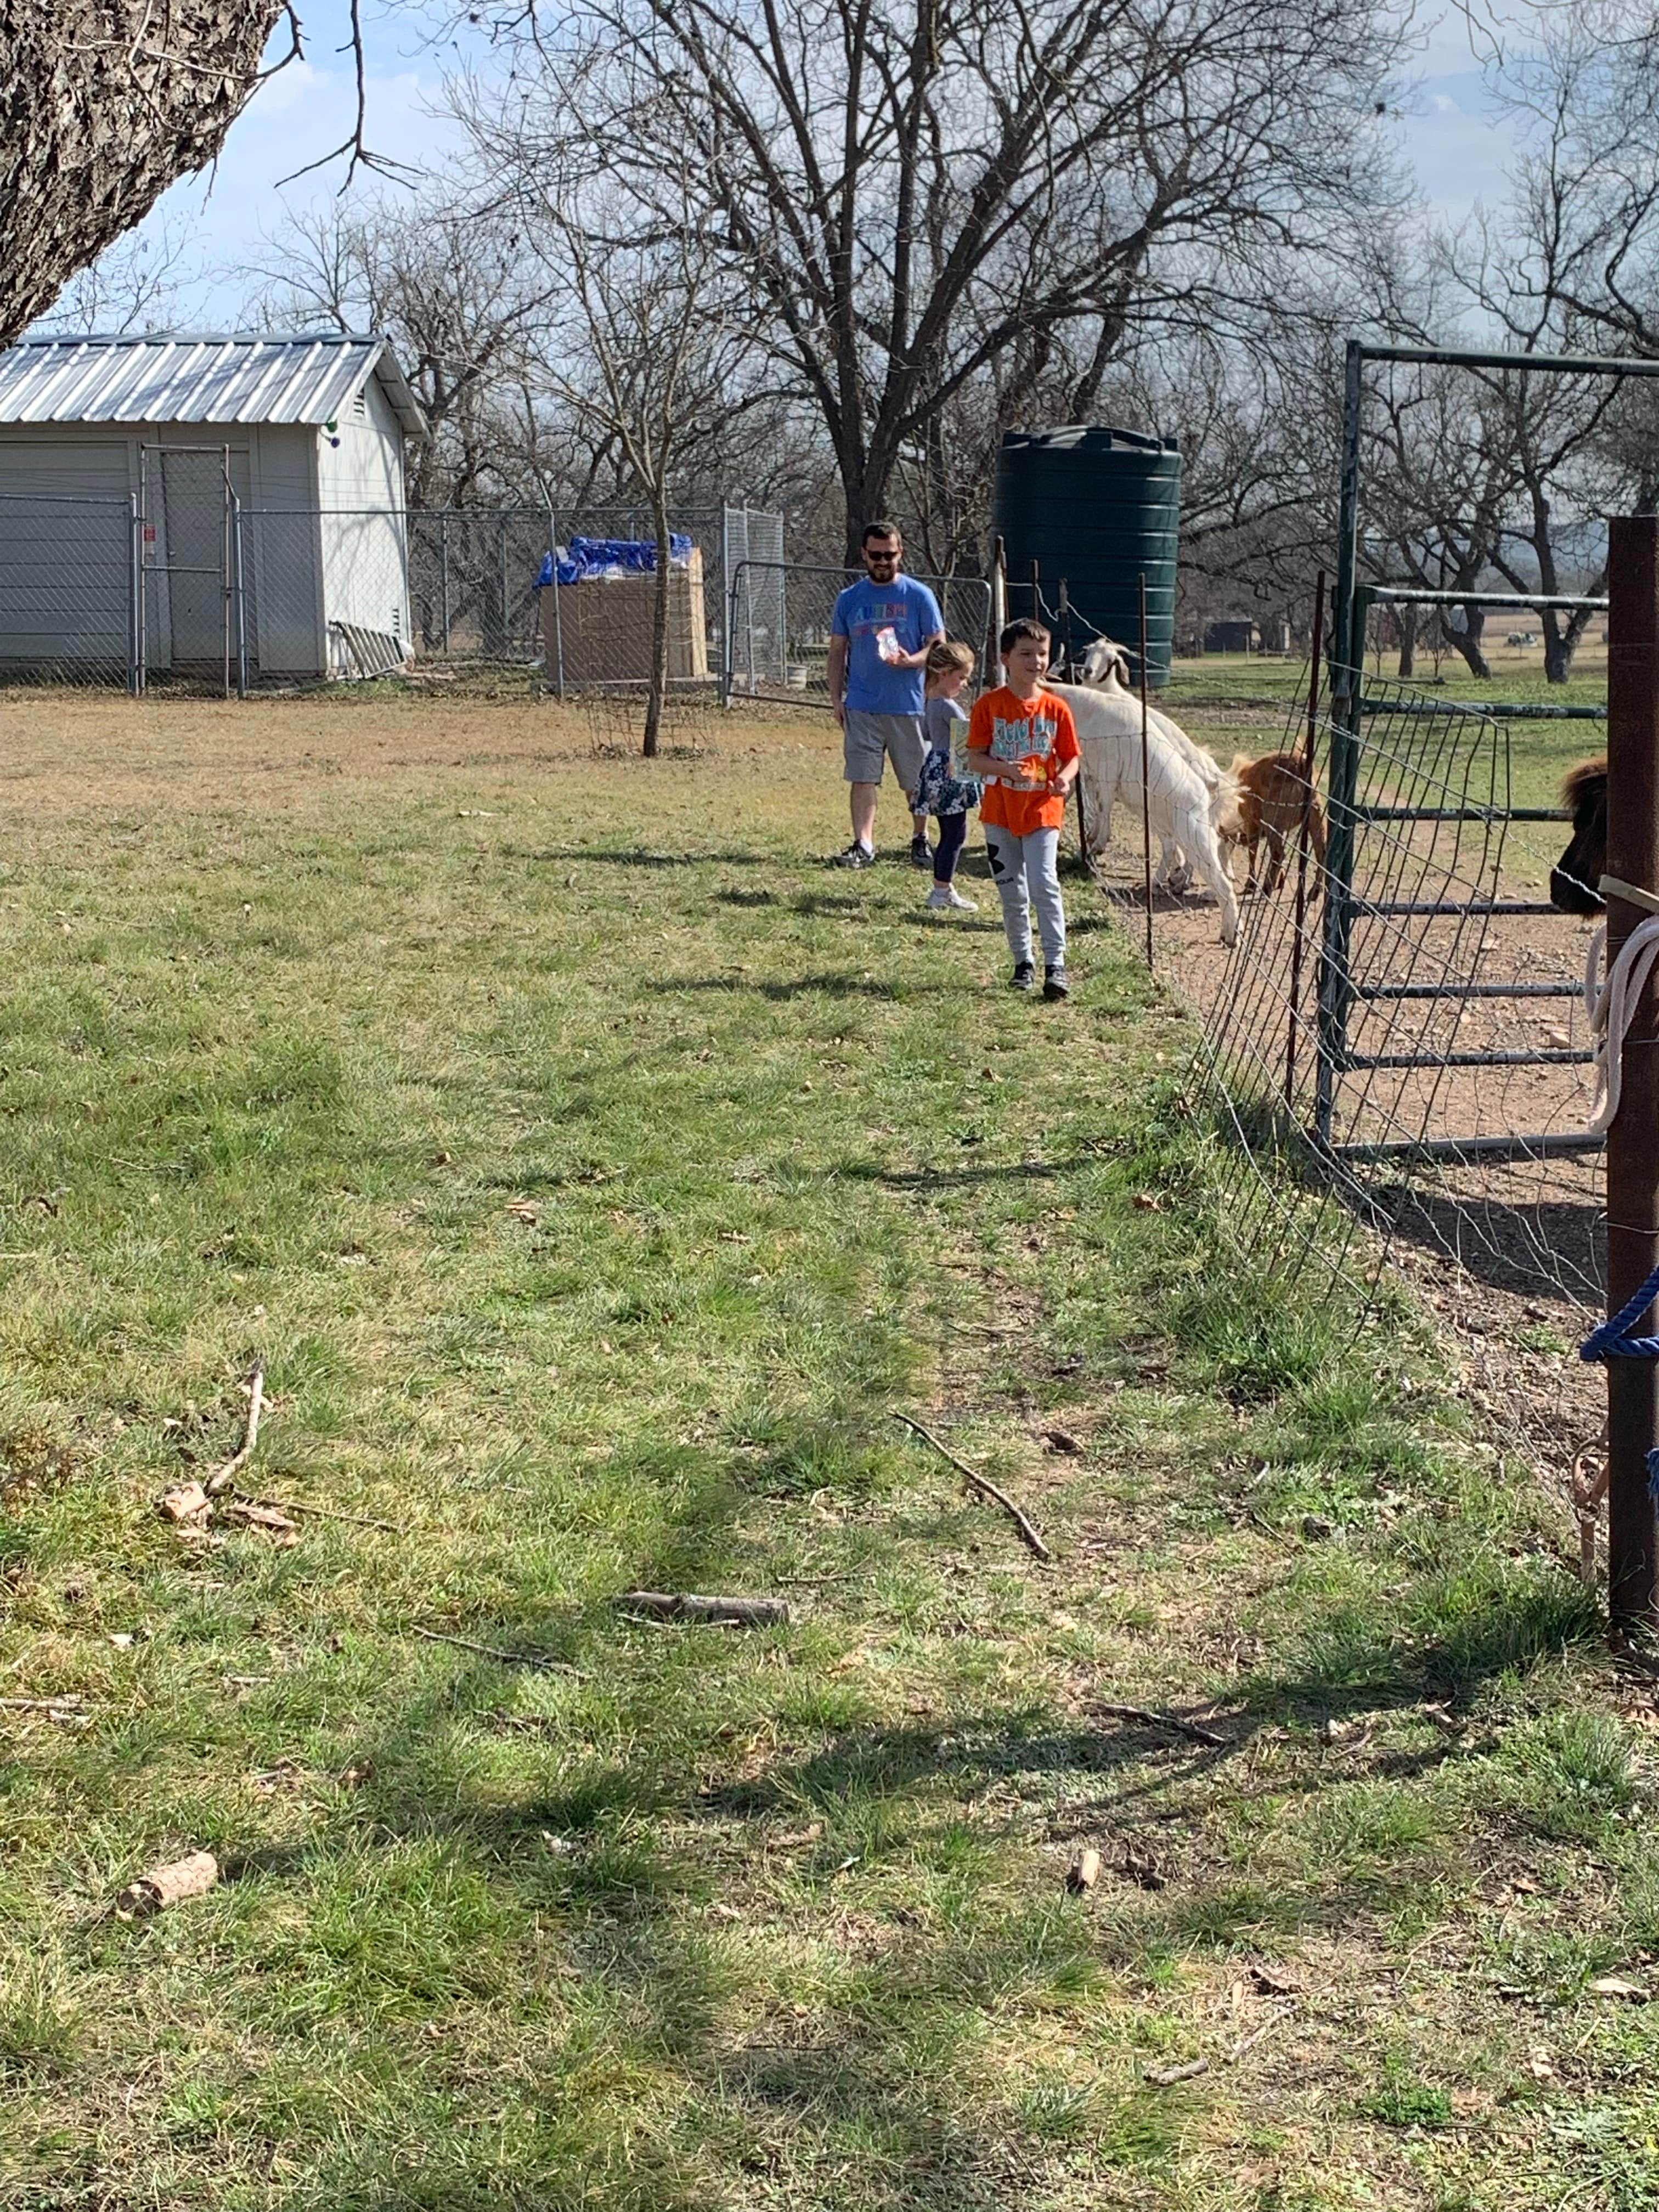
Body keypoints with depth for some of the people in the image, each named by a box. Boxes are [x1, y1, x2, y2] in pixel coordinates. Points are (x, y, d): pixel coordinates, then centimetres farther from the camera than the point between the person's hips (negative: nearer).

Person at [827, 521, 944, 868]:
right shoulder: (849, 599, 8)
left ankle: (920, 840, 23)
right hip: (862, 706, 1)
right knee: (863, 777, -4)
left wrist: (911, 661, -19)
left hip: (910, 705, -1)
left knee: (918, 781, 6)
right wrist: (835, 697, 5)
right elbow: (838, 651, 13)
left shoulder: (919, 596, 1)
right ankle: (863, 845, -2)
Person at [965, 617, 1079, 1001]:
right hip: (1000, 812, 1)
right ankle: (1023, 962, 23)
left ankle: (1055, 965, -10)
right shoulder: (989, 706, -3)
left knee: (1044, 884, -13)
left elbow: (1071, 757, 5)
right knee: (1011, 892, 9)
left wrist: (1065, 778, -17)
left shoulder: (1055, 708, 0)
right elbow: (974, 759, -4)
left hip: (1042, 811, -1)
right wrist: (1006, 768, -23)